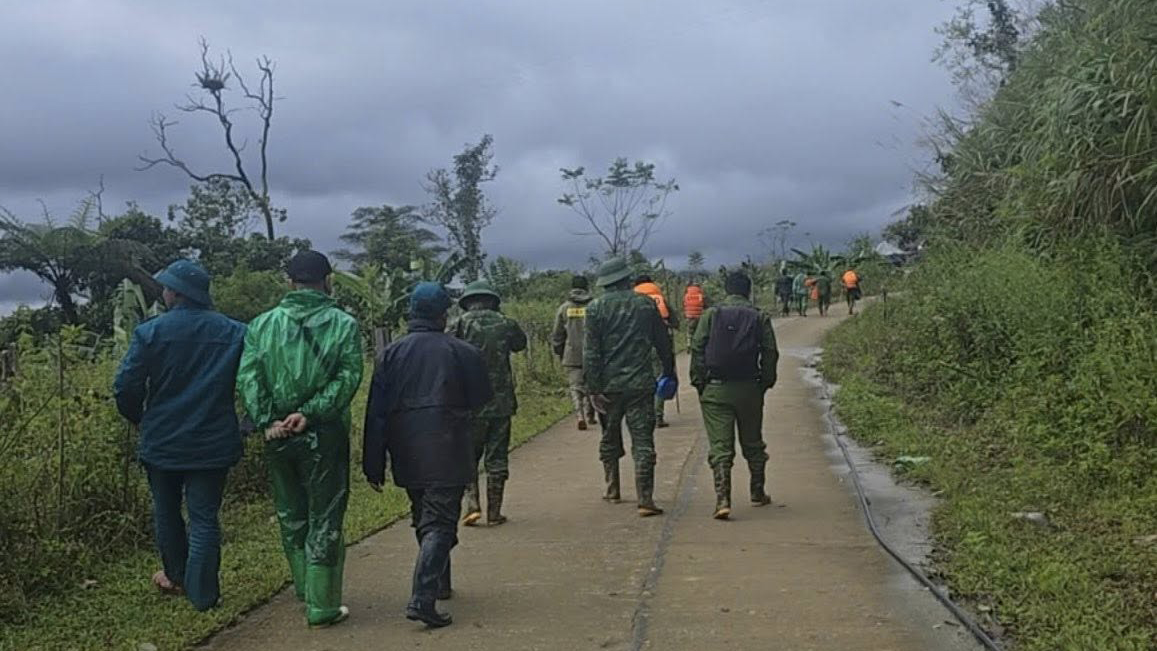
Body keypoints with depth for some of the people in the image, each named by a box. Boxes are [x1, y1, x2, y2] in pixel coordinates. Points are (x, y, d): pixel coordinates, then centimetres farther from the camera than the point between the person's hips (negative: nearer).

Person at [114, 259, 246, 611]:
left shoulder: (151, 332, -11)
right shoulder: (234, 332, -6)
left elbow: (125, 386, -10)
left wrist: (138, 418, 8)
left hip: (162, 440, 0)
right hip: (213, 443, 1)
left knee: (167, 511, 19)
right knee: (204, 517, 6)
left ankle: (176, 577, 35)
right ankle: (202, 593, 5)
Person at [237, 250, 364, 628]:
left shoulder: (263, 324, 4)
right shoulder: (343, 324, -4)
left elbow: (248, 376, -5)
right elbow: (348, 377, -14)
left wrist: (266, 421, -9)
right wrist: (310, 412, -15)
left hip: (278, 437, 3)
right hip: (324, 435, -3)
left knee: (291, 516, 19)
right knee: (324, 520, 4)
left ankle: (305, 588, 32)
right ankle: (321, 607, 6)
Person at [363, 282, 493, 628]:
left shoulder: (392, 353, 3)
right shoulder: (463, 352, -4)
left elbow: (375, 414, 1)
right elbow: (481, 399, 6)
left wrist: (374, 466, 5)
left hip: (407, 455, 4)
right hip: (447, 454, -4)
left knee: (423, 519, 20)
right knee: (439, 524, -4)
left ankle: (439, 584, 35)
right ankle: (422, 598, -17)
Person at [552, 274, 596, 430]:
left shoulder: (564, 308, 1)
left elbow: (557, 335, 6)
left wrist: (560, 354, 17)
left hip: (572, 356, 0)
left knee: (576, 387, 1)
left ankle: (580, 416, -16)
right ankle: (590, 415, 21)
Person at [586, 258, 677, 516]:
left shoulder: (596, 308, -3)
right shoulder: (646, 304, 2)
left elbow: (591, 352, -7)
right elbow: (663, 342, 10)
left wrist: (593, 388, -5)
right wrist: (669, 372, 23)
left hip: (608, 386, 1)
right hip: (640, 384, 0)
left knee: (609, 439, 19)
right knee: (643, 442, -1)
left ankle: (612, 490, 28)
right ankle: (645, 500, -7)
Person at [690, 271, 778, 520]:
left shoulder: (711, 315, 1)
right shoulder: (760, 318, 2)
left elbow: (697, 350, -3)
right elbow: (770, 353, 0)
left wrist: (699, 382, 2)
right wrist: (765, 383, 10)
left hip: (715, 389, -1)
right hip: (749, 389, 1)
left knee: (720, 446, -2)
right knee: (753, 444, 17)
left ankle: (722, 500, -14)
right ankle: (758, 494, 29)